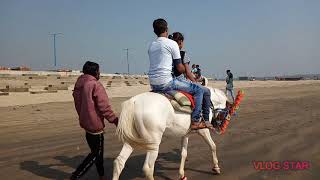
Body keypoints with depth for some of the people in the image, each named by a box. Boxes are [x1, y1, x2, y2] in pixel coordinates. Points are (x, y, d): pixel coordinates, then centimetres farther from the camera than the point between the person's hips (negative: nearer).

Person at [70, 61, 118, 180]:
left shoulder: (79, 85, 8)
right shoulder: (96, 85, -18)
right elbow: (104, 107, -20)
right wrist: (115, 120, -13)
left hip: (85, 122, 9)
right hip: (95, 123, -9)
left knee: (96, 150, 20)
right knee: (96, 153, 4)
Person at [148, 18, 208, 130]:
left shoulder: (151, 45, 15)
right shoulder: (172, 43, -5)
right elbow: (180, 68, -6)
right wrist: (187, 71, 18)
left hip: (153, 85, 8)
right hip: (166, 83, -8)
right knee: (199, 90, 2)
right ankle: (195, 121, -1)